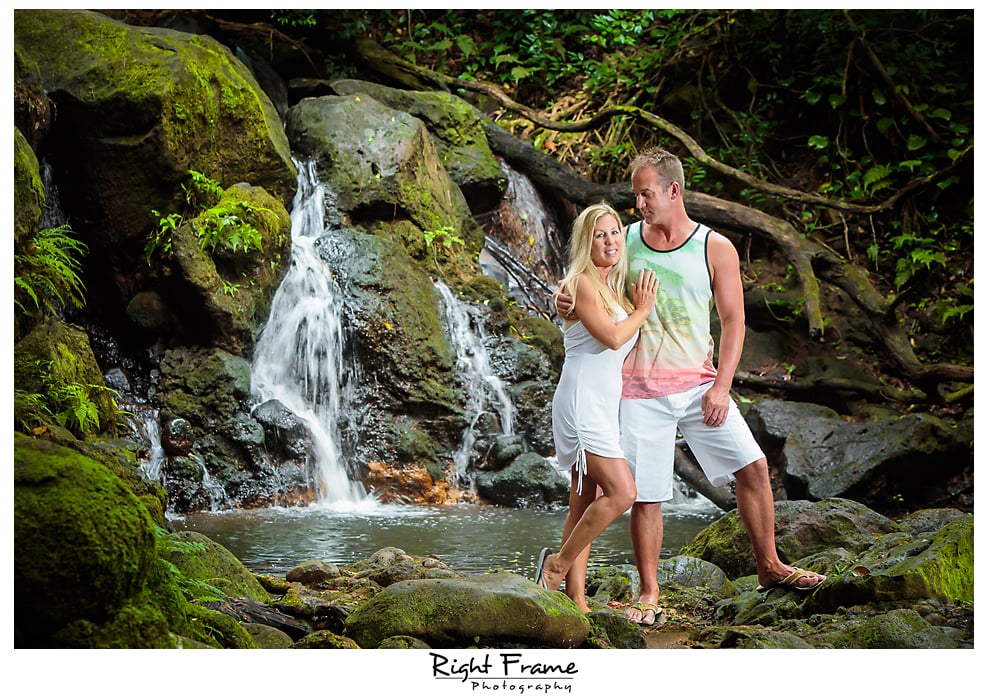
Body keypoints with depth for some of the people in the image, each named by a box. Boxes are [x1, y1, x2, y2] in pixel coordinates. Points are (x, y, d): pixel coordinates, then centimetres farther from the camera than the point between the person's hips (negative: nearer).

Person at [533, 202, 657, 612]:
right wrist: (643, 310, -3)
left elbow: (627, 344, 19)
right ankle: (559, 562, -2)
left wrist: (640, 306, 9)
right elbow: (612, 337, -18)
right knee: (622, 493, -16)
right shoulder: (582, 283, -9)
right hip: (582, 402, -9)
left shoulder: (615, 287, 18)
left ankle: (575, 597, 7)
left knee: (585, 504, 6)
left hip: (604, 405, 9)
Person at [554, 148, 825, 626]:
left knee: (753, 466, -5)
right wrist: (565, 302, -11)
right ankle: (648, 592, 15)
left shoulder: (715, 249, -1)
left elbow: (733, 321, -1)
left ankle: (769, 567, 11)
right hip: (640, 391, 0)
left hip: (697, 384, 0)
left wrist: (721, 386, -10)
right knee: (646, 496, 1)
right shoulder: (625, 242, 4)